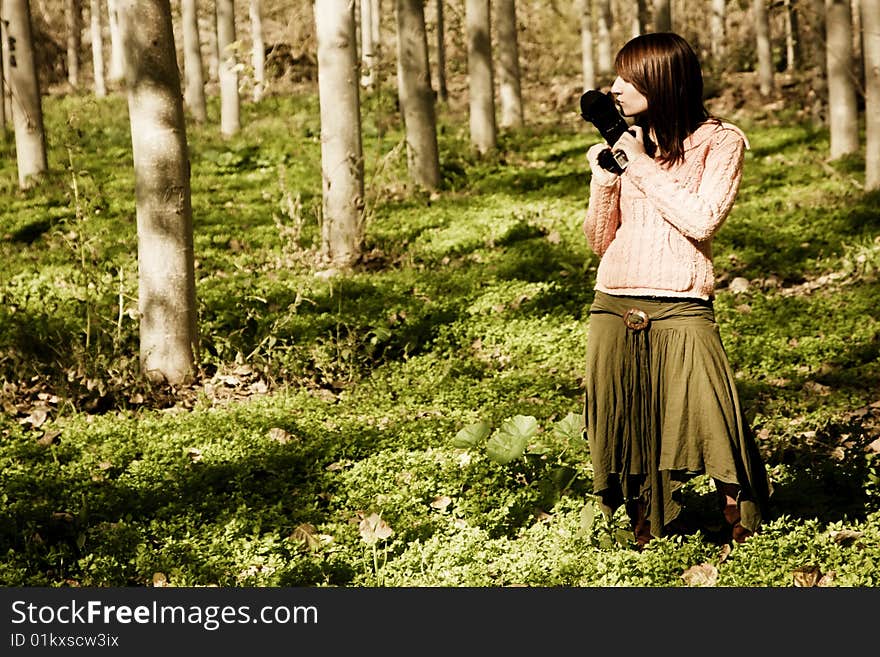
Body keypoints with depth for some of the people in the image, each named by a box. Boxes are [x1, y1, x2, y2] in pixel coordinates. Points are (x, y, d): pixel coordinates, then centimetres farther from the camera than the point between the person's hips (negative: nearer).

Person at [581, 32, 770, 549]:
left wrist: (641, 165, -8)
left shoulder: (720, 142, 1)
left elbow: (702, 222, -14)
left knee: (712, 426, -13)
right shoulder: (625, 144, 12)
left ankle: (743, 534, 5)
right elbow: (600, 241, 13)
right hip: (614, 309, 4)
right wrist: (604, 181, -2)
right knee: (625, 432, 4)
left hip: (682, 311, -4)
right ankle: (649, 529, 20)